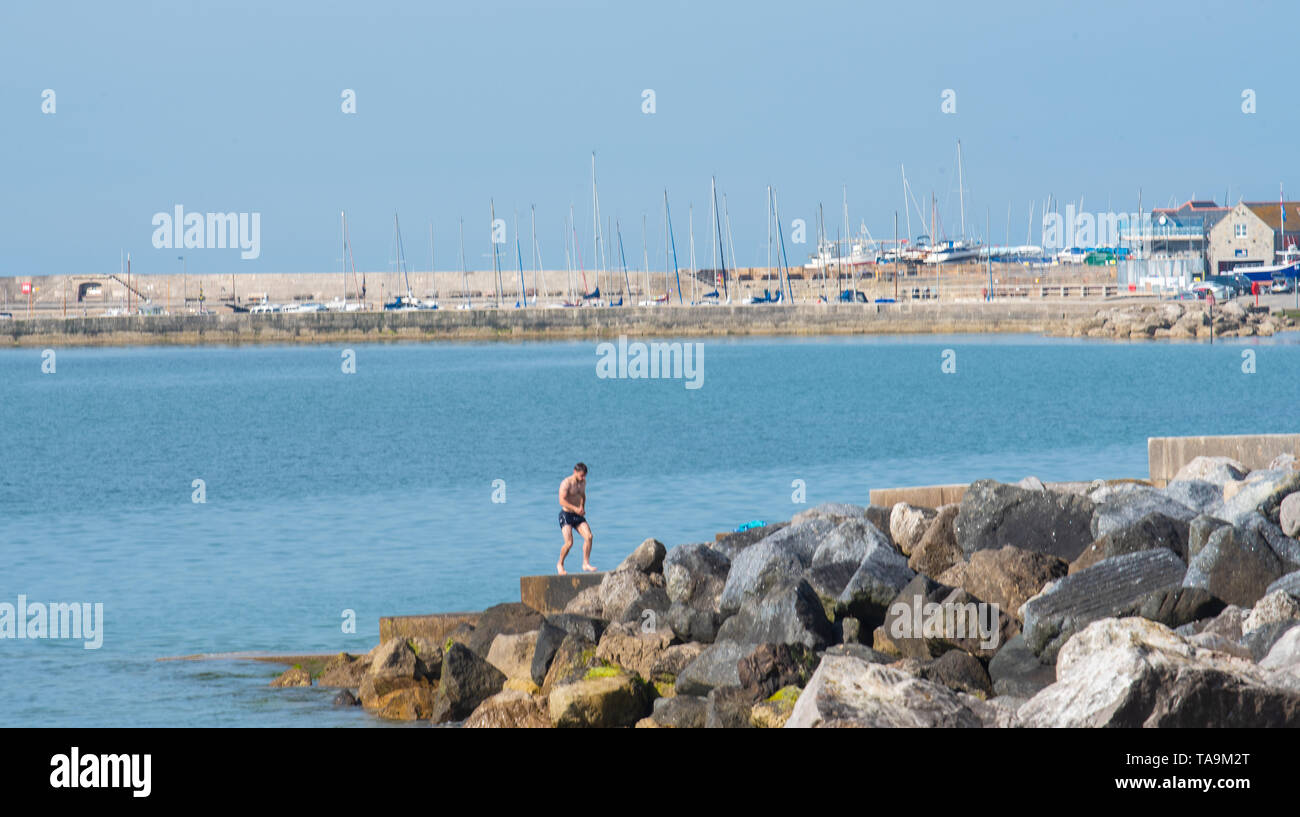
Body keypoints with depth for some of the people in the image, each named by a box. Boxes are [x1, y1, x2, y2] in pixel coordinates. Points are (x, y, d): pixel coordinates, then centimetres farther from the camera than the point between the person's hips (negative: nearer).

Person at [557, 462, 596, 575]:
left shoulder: (583, 482, 7)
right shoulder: (566, 483, -15)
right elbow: (562, 501, -24)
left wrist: (582, 508, 8)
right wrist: (575, 509, -34)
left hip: (578, 515, 6)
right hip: (566, 515, -6)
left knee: (589, 536, -13)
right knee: (569, 542, -16)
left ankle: (586, 564, -5)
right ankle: (560, 564, 7)